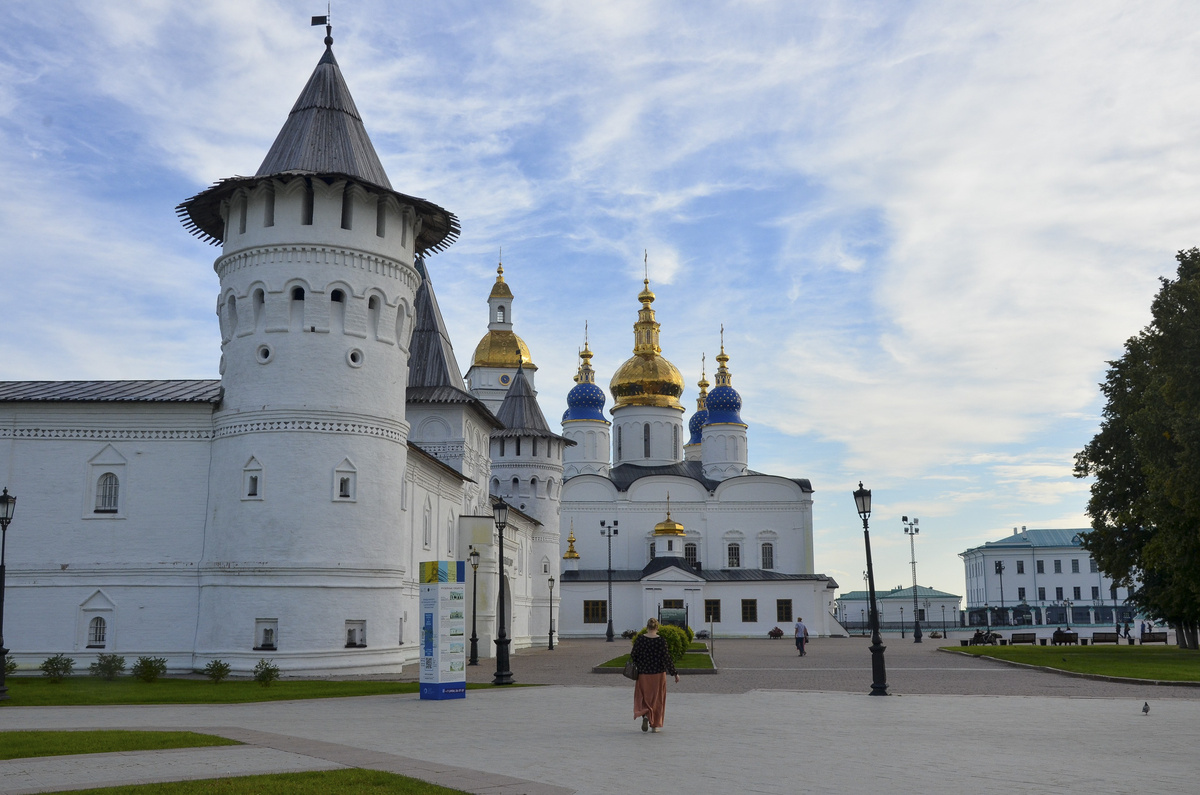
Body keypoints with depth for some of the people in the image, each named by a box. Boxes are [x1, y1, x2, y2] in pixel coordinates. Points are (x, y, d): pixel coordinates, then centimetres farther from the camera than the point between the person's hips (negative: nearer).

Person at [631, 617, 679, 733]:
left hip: (643, 673, 1)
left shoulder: (639, 639, -7)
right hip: (658, 673, -1)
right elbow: (666, 658, -11)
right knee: (657, 698, 11)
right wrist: (674, 673, -4)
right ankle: (655, 725, 14)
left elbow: (633, 655, -1)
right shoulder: (661, 640, -11)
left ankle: (645, 715, -14)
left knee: (643, 697, 13)